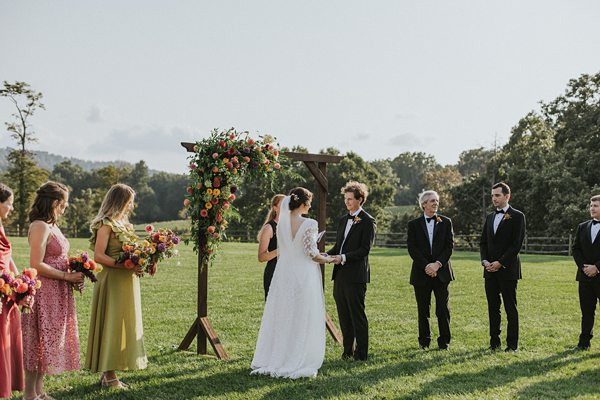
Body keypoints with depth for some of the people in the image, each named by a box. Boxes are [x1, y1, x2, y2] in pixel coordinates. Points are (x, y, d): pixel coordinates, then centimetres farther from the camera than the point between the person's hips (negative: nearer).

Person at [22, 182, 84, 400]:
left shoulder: (52, 225, 13)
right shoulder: (40, 227, -15)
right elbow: (36, 265, -22)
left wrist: (73, 276, 8)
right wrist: (67, 277, -17)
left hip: (57, 294, 9)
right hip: (44, 293, -9)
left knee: (49, 341, 14)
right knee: (39, 341, -2)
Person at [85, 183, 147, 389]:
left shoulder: (123, 224, 16)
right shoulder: (106, 224, -11)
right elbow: (98, 256, -18)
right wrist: (125, 266, -24)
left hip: (127, 282, 9)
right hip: (113, 282, -9)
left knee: (124, 324, 10)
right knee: (112, 324, -3)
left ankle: (108, 373, 18)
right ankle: (109, 375, 4)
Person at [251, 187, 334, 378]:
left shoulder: (281, 224, 4)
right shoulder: (309, 224, -14)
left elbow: (280, 251, 11)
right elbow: (312, 253, -13)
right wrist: (328, 259, 5)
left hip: (284, 275, 6)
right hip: (304, 276, -5)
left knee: (281, 318, 14)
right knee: (302, 321, 4)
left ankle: (274, 361, 21)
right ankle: (299, 362, 8)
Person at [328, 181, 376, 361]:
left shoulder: (368, 221, -7)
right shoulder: (343, 220, 17)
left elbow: (365, 249, -14)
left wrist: (344, 257, -22)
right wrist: (327, 255, 1)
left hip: (356, 275, -8)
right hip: (339, 274, 8)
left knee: (357, 315, -2)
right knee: (344, 315, 12)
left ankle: (361, 352, 6)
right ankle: (348, 350, 21)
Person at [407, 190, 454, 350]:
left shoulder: (446, 222, 6)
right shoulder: (414, 224, 3)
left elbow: (450, 245, 0)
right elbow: (412, 248, -4)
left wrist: (438, 264, -12)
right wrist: (426, 266, -14)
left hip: (441, 271, 0)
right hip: (421, 273, 0)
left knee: (443, 309, 1)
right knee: (423, 309, 6)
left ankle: (444, 341, 9)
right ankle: (424, 341, 17)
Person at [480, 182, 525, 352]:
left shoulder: (517, 216, -4)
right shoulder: (490, 217, 16)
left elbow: (517, 244, -11)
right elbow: (483, 241, 16)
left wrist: (500, 262, -14)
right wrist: (485, 260, -1)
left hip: (507, 269, -6)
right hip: (490, 269, 6)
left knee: (510, 308, -1)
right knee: (493, 307, 8)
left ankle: (512, 343, 5)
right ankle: (494, 341, 14)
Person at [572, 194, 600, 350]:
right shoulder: (582, 227, 11)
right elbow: (575, 249, 10)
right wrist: (584, 266, -4)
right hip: (585, 276, 5)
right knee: (586, 311, 9)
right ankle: (584, 342, 14)